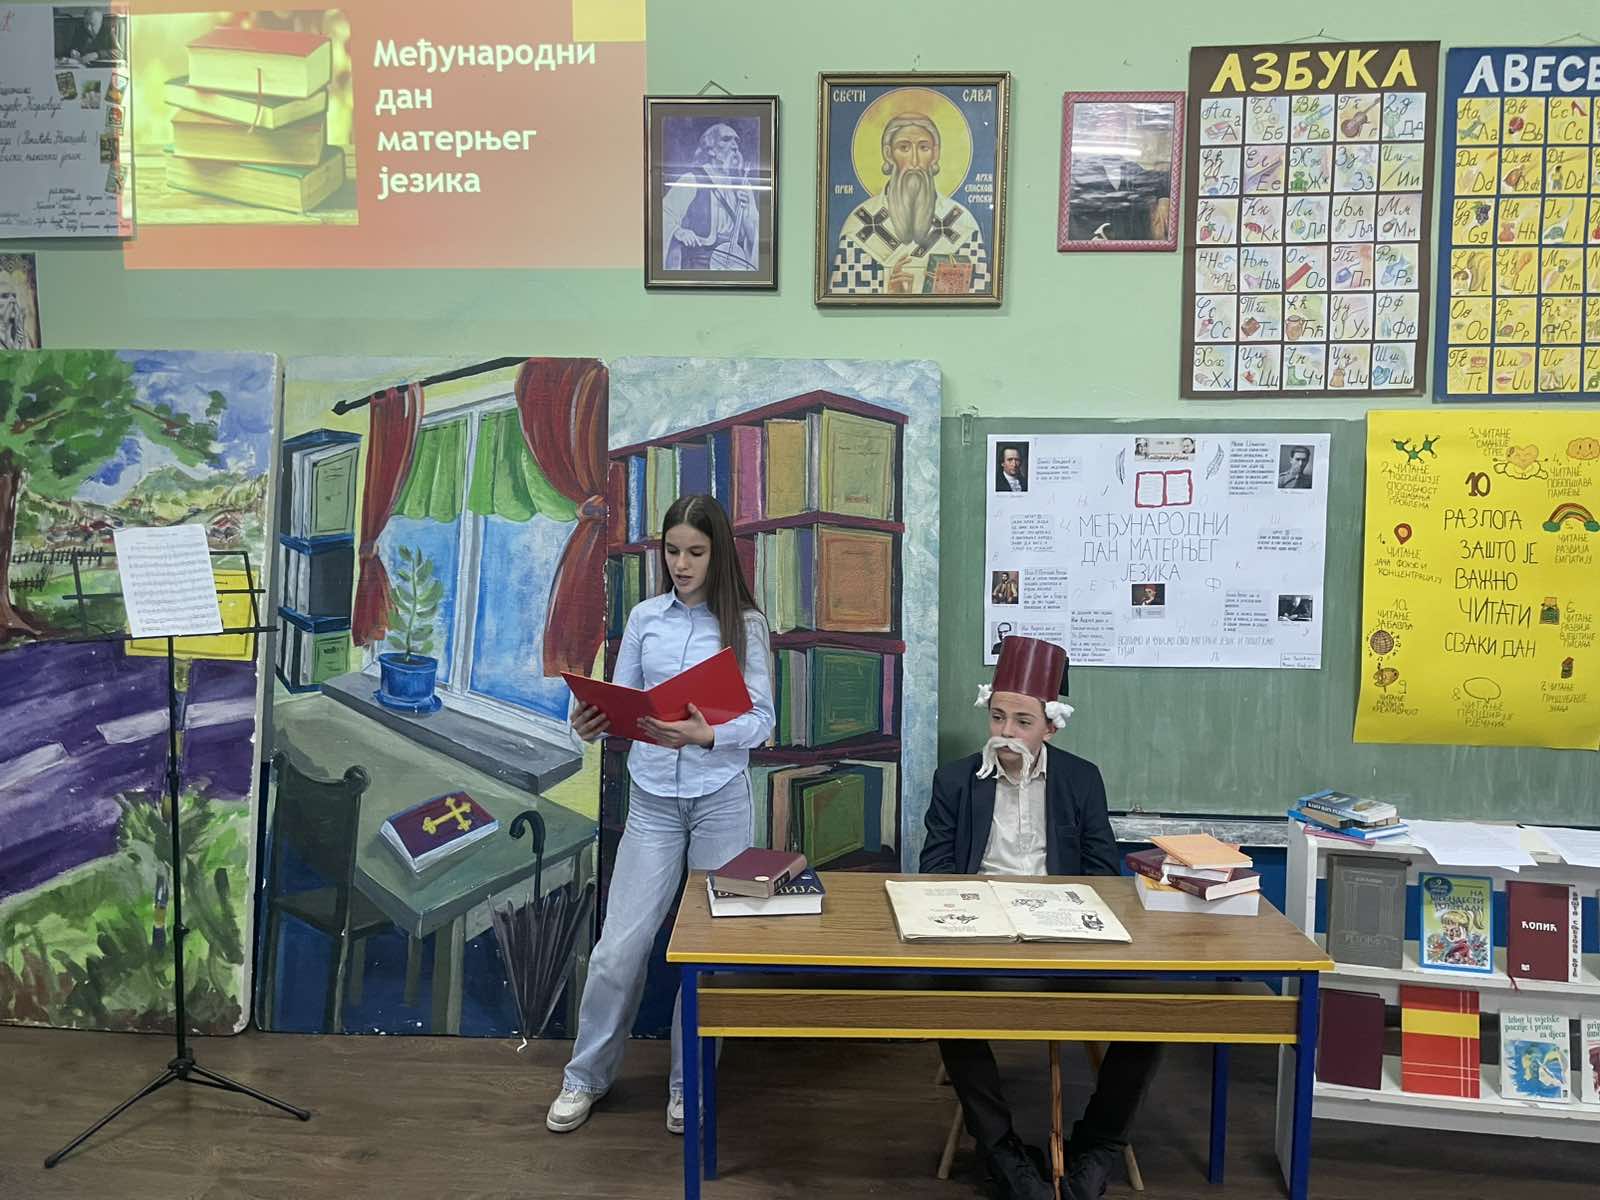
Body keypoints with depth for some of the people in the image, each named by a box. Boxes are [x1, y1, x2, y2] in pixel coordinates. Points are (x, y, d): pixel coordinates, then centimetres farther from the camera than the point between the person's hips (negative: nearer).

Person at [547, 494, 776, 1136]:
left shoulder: (746, 624, -2)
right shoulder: (644, 618, 5)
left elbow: (762, 720, -7)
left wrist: (706, 734, -25)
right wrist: (593, 723, -16)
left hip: (721, 800, -1)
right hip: (653, 799, 2)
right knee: (619, 947, 2)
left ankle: (688, 1084, 28)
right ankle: (585, 1078, 24)